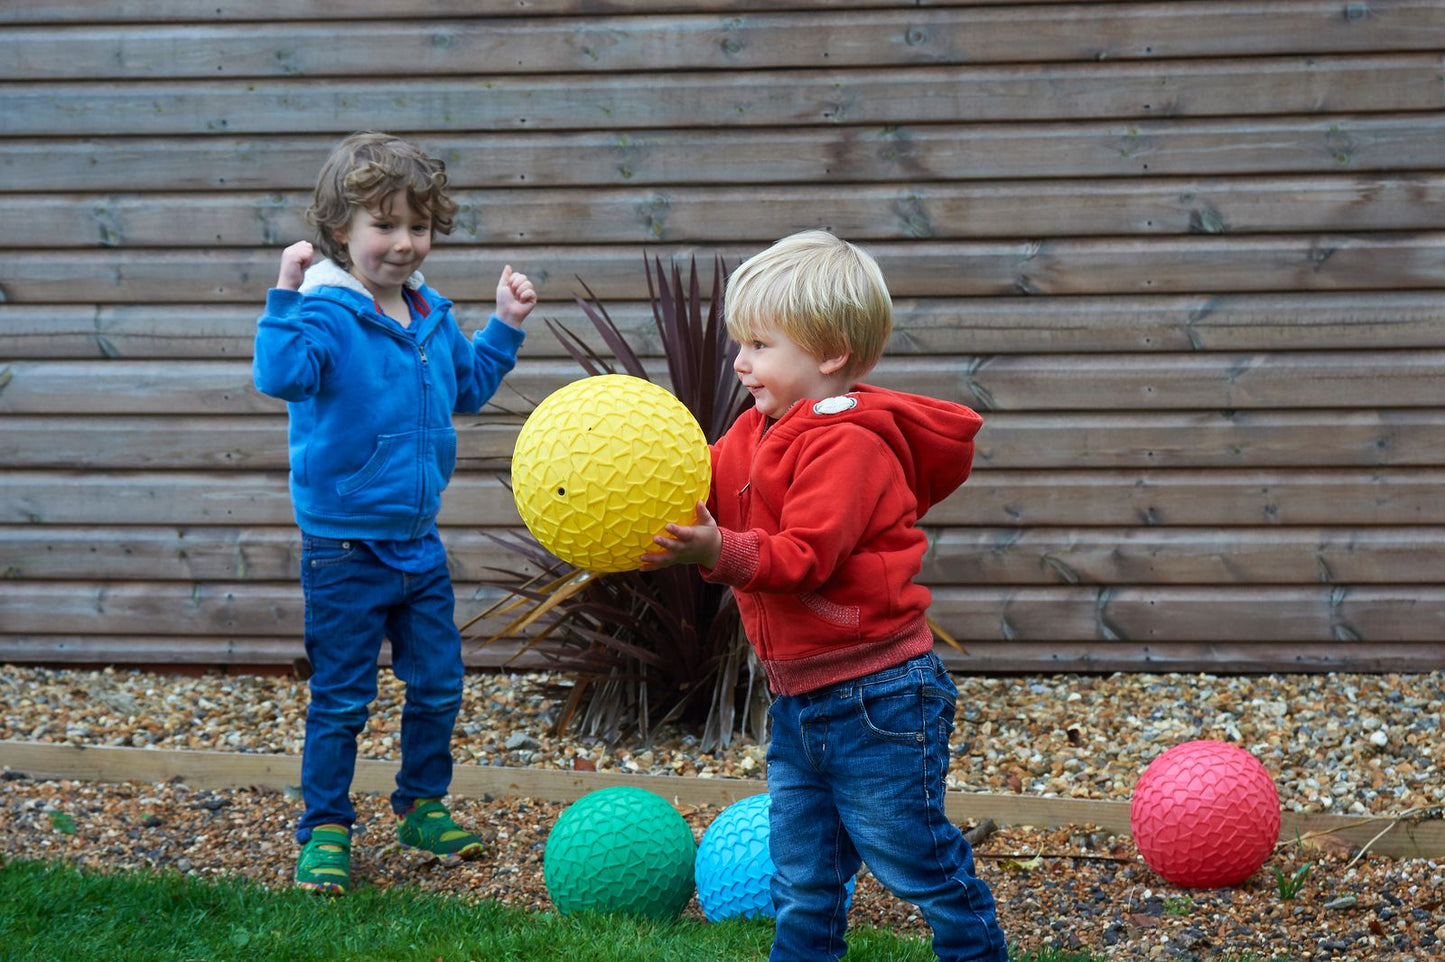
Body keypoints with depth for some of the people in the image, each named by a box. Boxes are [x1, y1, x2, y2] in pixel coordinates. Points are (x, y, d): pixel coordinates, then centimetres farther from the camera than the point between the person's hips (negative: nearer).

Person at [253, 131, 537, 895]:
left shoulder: (431, 317, 6)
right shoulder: (326, 314, -17)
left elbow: (469, 388, 24)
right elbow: (280, 374, -35)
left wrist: (506, 327, 15)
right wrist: (286, 295, -41)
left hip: (419, 545, 7)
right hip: (345, 551, -7)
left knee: (439, 685, 15)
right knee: (341, 699, 2)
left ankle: (422, 806, 33)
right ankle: (325, 831, 15)